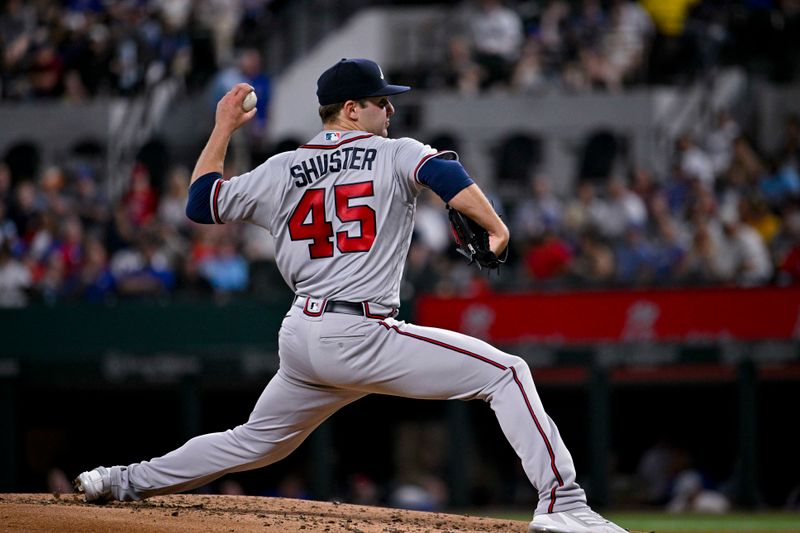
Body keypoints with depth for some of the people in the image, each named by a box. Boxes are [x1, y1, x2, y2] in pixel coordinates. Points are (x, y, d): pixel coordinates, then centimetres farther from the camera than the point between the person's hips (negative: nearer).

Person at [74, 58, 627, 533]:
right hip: (363, 337, -7)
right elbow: (444, 174, -19)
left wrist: (224, 128, 33)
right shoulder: (394, 155, 1)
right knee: (506, 372, -6)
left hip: (299, 339, 7)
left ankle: (127, 481, 30)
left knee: (256, 442, 28)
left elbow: (201, 202, 24)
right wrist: (496, 227, -21)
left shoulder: (279, 172, 15)